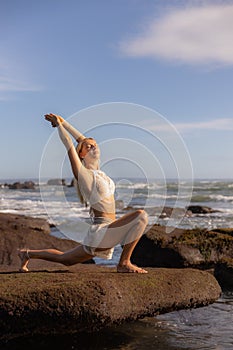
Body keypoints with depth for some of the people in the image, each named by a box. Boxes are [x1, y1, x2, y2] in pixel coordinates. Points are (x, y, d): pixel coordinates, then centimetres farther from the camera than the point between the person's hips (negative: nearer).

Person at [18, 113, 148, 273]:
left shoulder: (97, 171, 12)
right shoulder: (82, 173, -10)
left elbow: (82, 139, 20)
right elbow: (69, 144, -5)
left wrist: (64, 122, 25)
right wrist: (59, 124, 8)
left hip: (106, 232, 8)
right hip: (101, 230, -8)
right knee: (141, 215, -22)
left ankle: (28, 254, 34)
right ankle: (124, 263, -13)